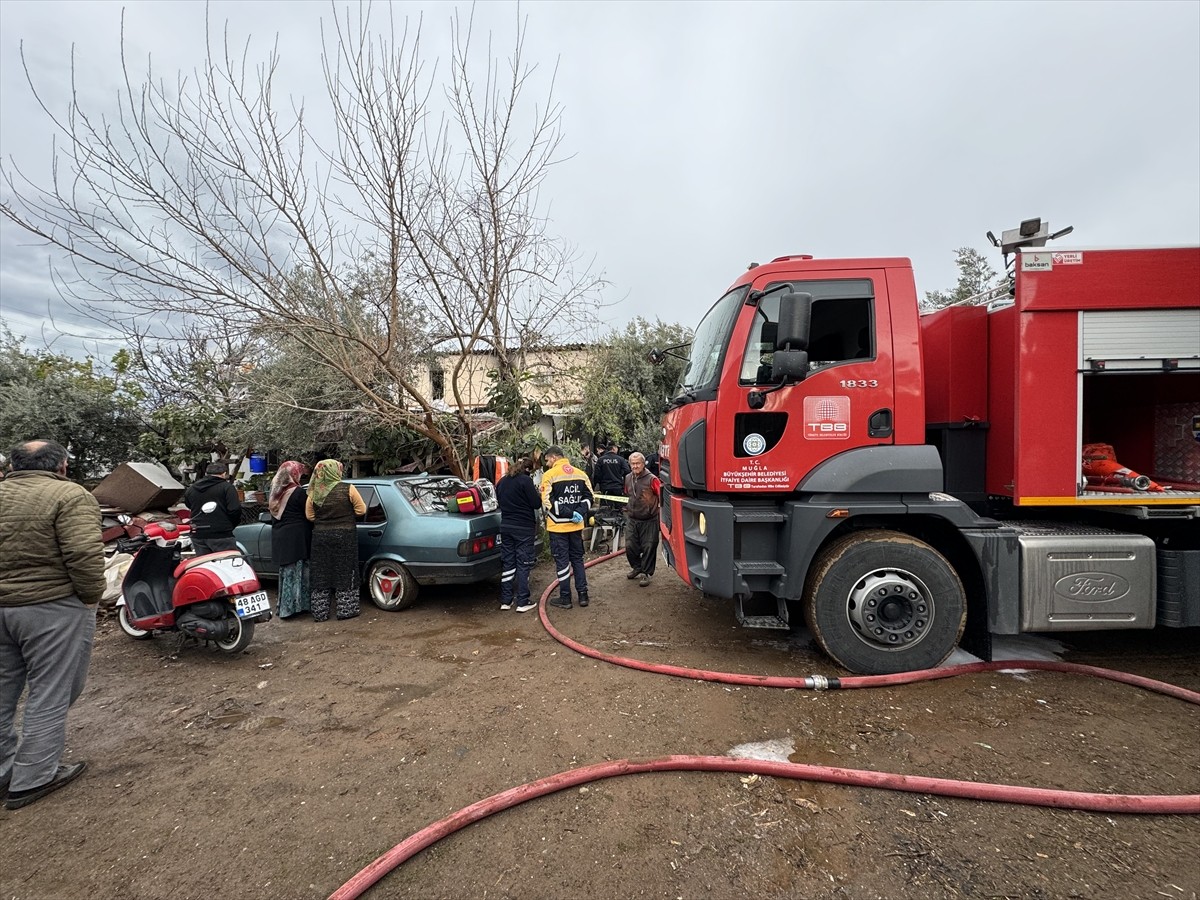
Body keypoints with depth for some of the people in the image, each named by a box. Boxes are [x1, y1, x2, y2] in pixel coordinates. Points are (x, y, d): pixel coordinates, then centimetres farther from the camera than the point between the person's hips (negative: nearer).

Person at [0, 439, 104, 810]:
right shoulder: (70, 496, -14)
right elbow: (84, 555, -22)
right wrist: (91, 597, -9)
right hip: (52, 607, -7)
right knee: (50, 693, 4)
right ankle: (31, 779, 12)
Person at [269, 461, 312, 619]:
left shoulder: (275, 493, 10)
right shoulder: (298, 493, -12)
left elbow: (274, 517, 15)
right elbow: (309, 515, -7)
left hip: (279, 538, 7)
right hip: (296, 538, -7)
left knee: (286, 571, 14)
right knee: (296, 572, -1)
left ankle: (285, 607, 20)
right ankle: (294, 606, 3)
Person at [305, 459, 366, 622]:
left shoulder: (314, 493, -2)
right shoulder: (347, 489, -11)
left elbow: (309, 516, 4)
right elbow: (361, 510, -5)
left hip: (321, 537, 3)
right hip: (345, 537, -3)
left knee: (321, 575, 11)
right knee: (344, 573, 7)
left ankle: (320, 613, 18)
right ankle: (345, 610, 12)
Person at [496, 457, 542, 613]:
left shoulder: (501, 482, 9)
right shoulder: (525, 480, -13)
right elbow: (536, 504, -12)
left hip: (506, 526, 6)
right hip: (524, 527, -6)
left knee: (507, 563, 12)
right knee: (523, 564, 1)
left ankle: (505, 601, 16)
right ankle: (522, 602, 4)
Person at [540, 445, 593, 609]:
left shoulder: (549, 475, -11)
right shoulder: (581, 474, 4)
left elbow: (548, 502, -17)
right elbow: (588, 497, 2)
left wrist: (570, 514, -15)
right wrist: (578, 513, -6)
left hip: (558, 526, -4)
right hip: (576, 526, 5)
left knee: (562, 561, 5)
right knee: (577, 559, 16)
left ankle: (565, 598, 11)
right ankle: (583, 595, 19)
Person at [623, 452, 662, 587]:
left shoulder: (651, 479, -15)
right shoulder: (628, 478, 6)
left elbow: (662, 495, -13)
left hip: (649, 521, -5)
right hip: (632, 520, 5)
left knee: (649, 548, 1)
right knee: (630, 546, 6)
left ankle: (646, 573, 16)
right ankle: (637, 567, 30)